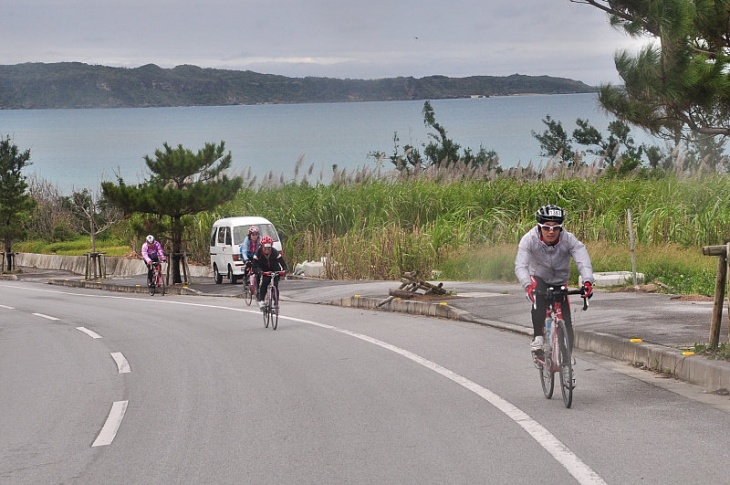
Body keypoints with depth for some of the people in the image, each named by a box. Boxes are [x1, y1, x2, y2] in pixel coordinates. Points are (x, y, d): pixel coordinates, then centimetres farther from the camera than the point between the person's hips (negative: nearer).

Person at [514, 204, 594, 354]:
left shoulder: (569, 239, -25)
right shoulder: (529, 239, -27)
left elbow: (583, 261, -37)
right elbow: (520, 266, -37)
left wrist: (587, 281, -57)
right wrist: (528, 285, -56)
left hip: (560, 283, 2)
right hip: (538, 278, -2)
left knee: (566, 324, -4)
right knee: (539, 299, -35)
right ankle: (538, 337, -23)